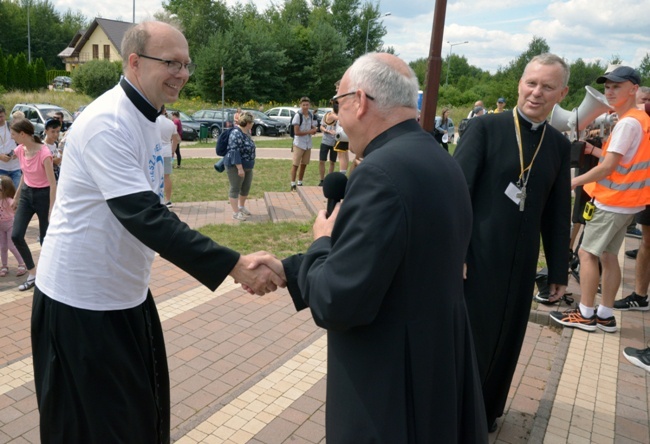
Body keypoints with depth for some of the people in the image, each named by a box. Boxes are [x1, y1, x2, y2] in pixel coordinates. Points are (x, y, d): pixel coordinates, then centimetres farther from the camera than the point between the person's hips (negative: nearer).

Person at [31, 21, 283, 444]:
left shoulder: (147, 118, 6)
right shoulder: (107, 123, -22)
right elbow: (143, 215, -33)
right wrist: (234, 265, -37)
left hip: (127, 293, 8)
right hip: (83, 300, -8)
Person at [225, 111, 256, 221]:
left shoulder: (246, 132, 7)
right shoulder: (236, 134, -21)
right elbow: (234, 152, -25)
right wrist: (240, 168, -26)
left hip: (247, 166, 9)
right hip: (236, 166, -9)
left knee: (246, 187, 18)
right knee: (235, 189, 1)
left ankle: (241, 207, 35)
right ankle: (235, 213, 9)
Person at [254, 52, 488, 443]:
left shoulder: (383, 171, -26)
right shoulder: (441, 162, 3)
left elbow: (337, 302, -26)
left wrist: (322, 242, -7)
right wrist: (284, 270, 9)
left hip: (391, 390, -8)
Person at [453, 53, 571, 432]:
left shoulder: (559, 145, 5)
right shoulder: (485, 128, -9)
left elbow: (558, 214, 8)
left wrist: (559, 270, 10)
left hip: (522, 264, 5)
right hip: (477, 256, -4)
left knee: (506, 341, 17)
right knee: (467, 338, 8)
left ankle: (486, 409, 40)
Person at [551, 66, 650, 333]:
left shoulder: (627, 123, -19)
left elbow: (608, 167, -21)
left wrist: (574, 181, -12)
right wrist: (594, 151, 7)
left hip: (613, 201, -9)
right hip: (627, 200, 9)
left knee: (587, 253, -2)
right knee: (608, 255, 13)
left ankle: (585, 315, 5)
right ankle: (605, 315, 18)